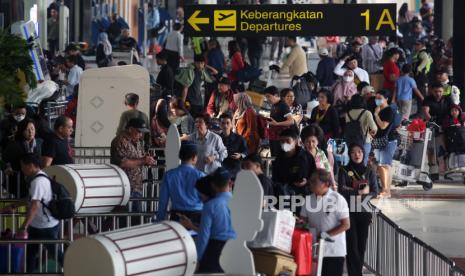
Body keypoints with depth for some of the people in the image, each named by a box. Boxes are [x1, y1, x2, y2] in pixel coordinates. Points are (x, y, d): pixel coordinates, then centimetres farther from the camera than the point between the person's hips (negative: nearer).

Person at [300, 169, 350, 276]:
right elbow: (303, 220, 11)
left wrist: (327, 234, -18)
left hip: (334, 252, -5)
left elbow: (346, 225, -11)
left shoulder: (337, 199, -10)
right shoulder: (309, 199, 5)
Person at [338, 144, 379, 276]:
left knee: (362, 245, 2)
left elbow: (375, 192, 2)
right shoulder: (344, 171, 3)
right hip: (349, 211, -2)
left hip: (364, 212, 2)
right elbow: (342, 190, -9)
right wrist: (361, 191, -11)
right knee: (352, 245, -9)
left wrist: (355, 193, -11)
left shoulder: (369, 172, 9)